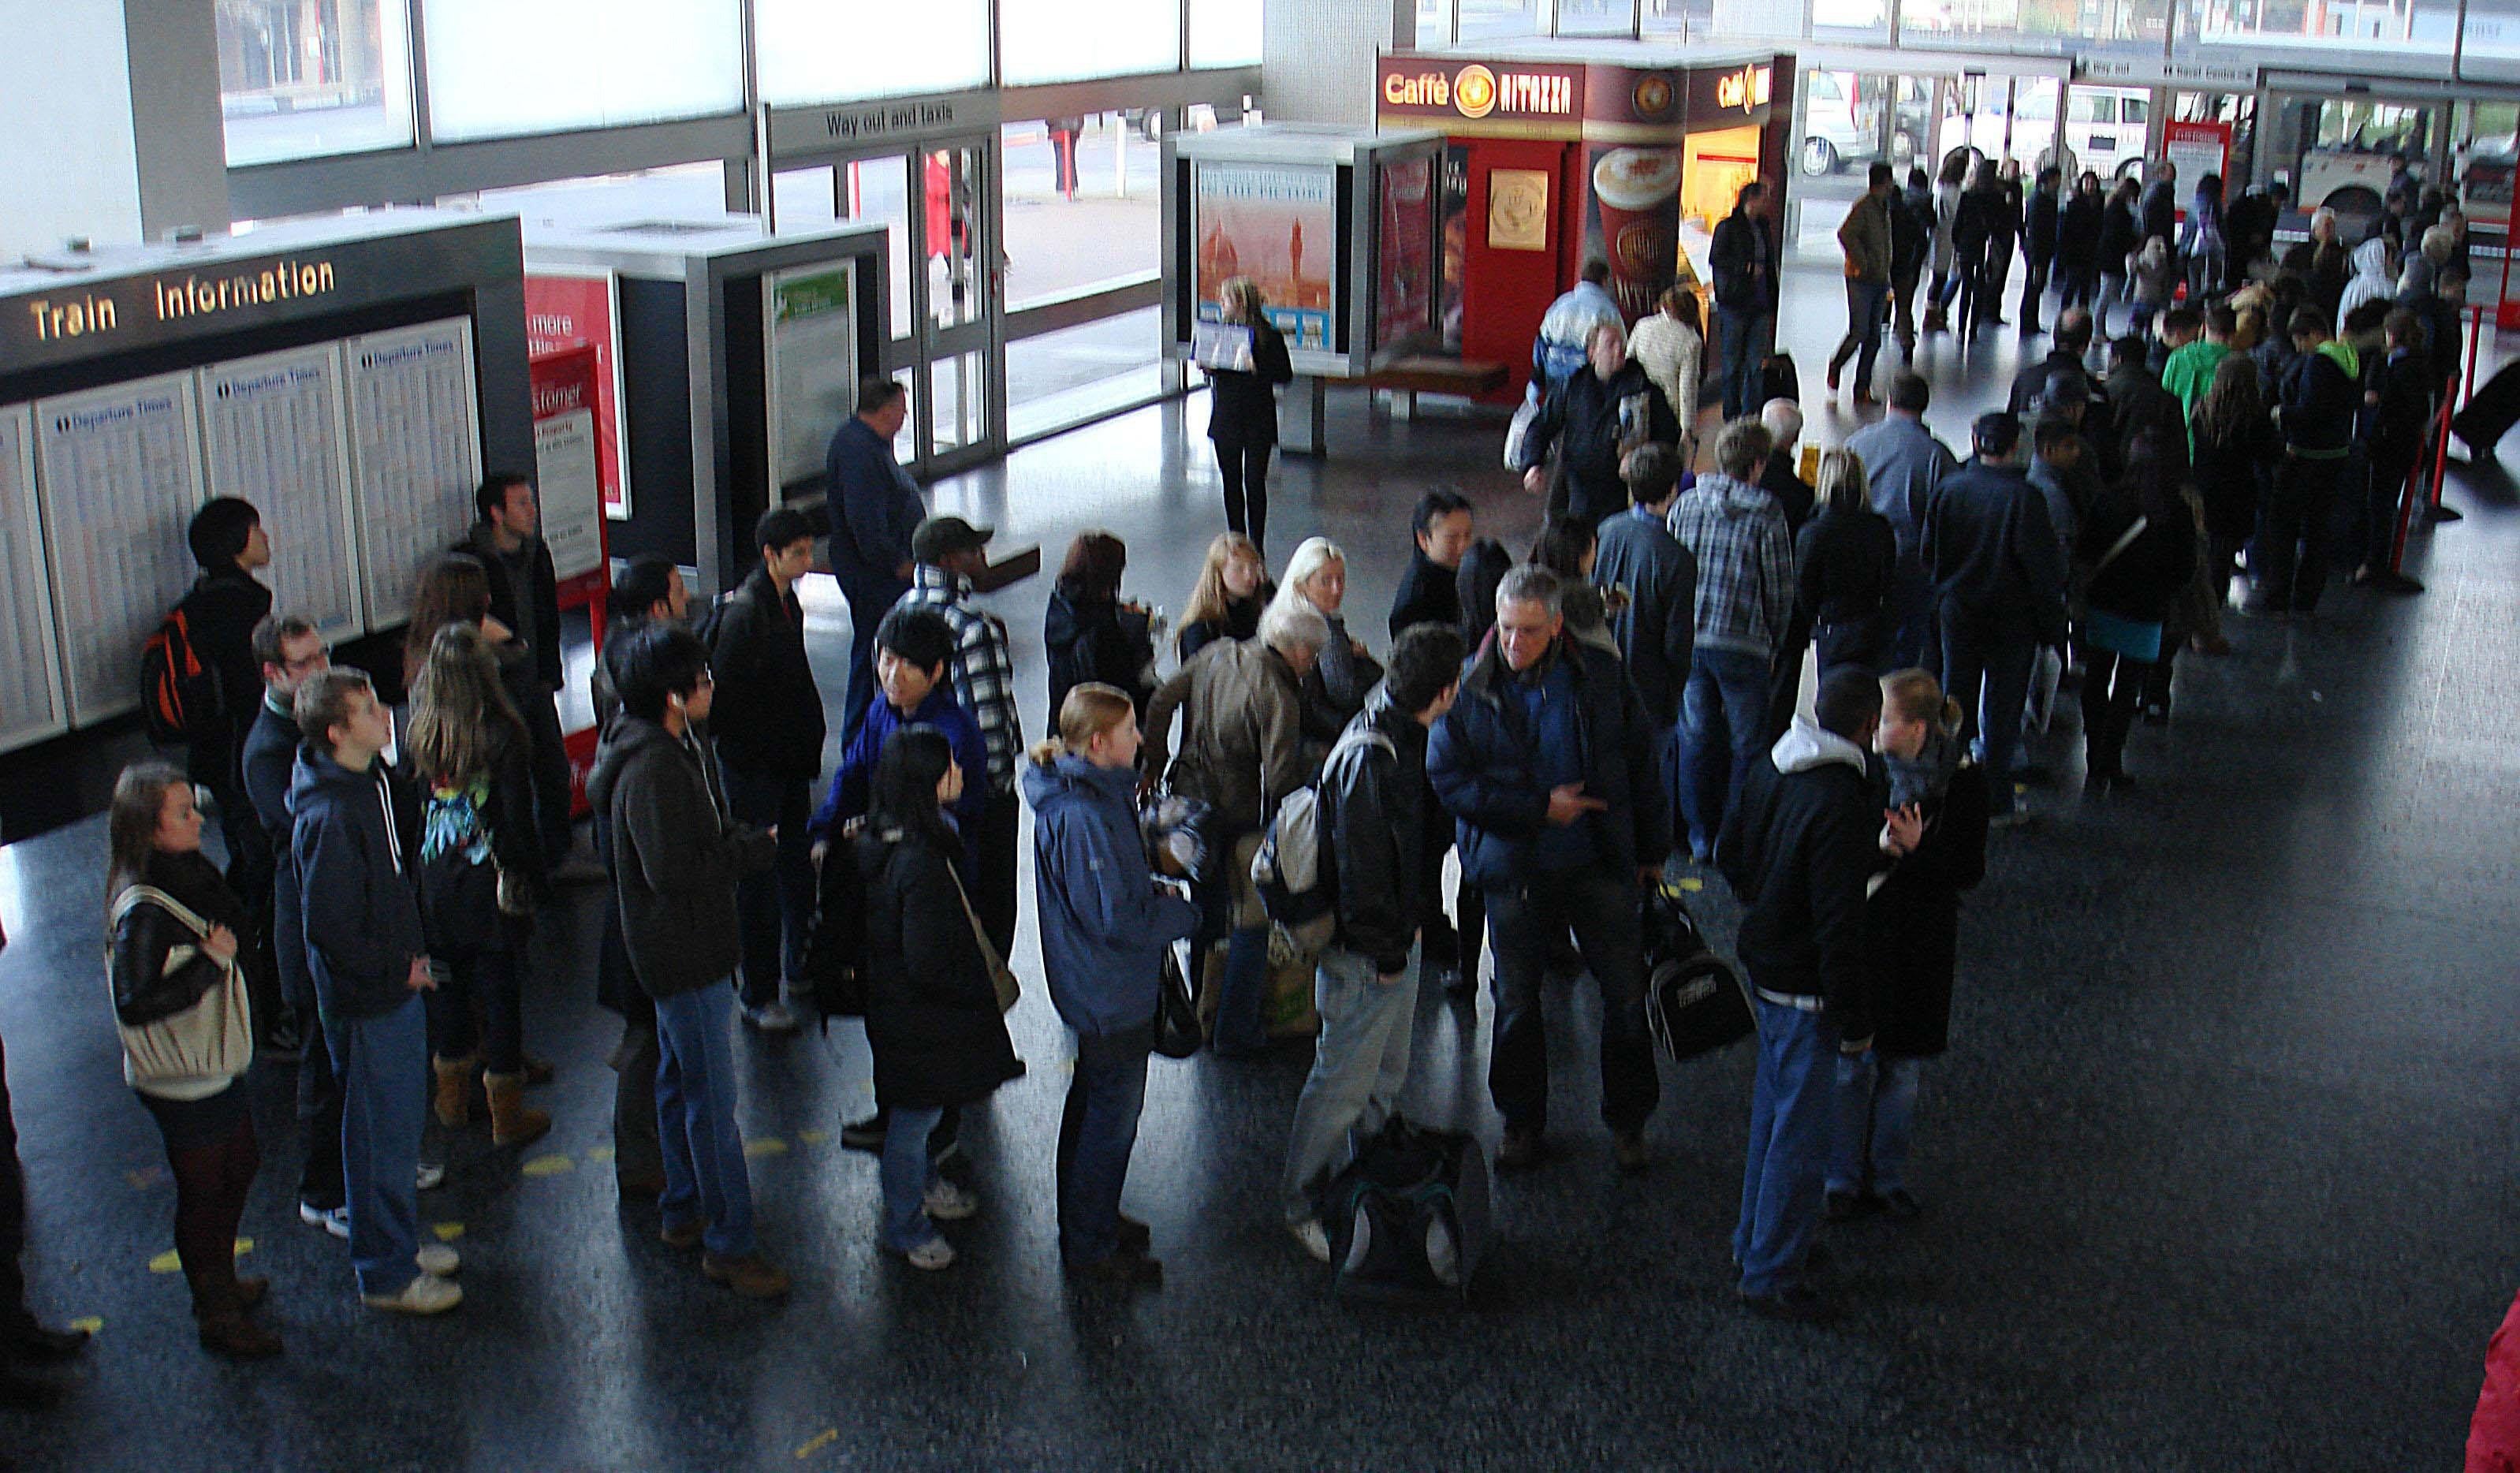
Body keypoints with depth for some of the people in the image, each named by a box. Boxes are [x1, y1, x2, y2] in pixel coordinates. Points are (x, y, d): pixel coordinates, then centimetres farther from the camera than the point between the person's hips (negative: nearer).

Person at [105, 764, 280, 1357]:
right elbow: (134, 1005, -28)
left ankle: (220, 1281, 44)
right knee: (202, 1192, 7)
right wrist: (210, 963, -28)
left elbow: (239, 929, 6)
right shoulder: (144, 912, -27)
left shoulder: (189, 875, -1)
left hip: (212, 1064, 9)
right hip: (179, 1081, -9)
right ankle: (217, 1316, 25)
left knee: (239, 1166, 24)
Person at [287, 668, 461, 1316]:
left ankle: (400, 1242, 38)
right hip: (366, 999, -9)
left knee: (401, 1121, 21)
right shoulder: (329, 817, -26)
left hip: (398, 983, 9)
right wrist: (397, 968, -14)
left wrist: (412, 953, 8)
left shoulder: (376, 782, 2)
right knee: (382, 1134, 5)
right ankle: (385, 1273, 19)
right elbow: (329, 926, -23)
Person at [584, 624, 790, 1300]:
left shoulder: (686, 746, 6)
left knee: (681, 1079, 21)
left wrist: (748, 840, -1)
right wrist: (756, 850, -19)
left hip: (696, 943, 11)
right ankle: (730, 1244, 5)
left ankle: (683, 1210, 36)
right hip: (682, 952, -11)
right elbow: (672, 870, -28)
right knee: (712, 1098, -3)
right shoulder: (653, 769, -27)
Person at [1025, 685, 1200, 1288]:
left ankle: (1089, 1219, 41)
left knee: (1095, 1103, 24)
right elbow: (1116, 917, -27)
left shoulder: (1099, 794, 3)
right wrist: (1183, 911, -15)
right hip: (1112, 993, -11)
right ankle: (1091, 1247, 18)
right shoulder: (1083, 817, -29)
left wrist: (1156, 893, 0)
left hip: (1098, 986, 11)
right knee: (1113, 1113, 4)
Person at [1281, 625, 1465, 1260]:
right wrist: (1384, 951, -17)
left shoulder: (1402, 737, 3)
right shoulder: (1368, 758, -28)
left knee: (1387, 1075, 23)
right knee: (1344, 1083, 2)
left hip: (1397, 939, 10)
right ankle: (1304, 1206, 17)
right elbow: (1360, 865, -26)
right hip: (1366, 954, -10)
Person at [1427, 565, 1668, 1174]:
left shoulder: (1600, 677, -3)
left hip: (1601, 865, 1)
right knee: (1516, 1005, 11)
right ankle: (1522, 1122, 29)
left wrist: (1651, 850, 10)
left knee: (1626, 997, 5)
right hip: (1515, 872, 0)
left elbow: (1641, 763, 7)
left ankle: (1627, 1122, 23)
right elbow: (1448, 779, -9)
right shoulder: (1471, 687, -7)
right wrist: (1539, 808, -15)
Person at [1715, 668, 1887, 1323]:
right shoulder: (1841, 802, -27)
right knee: (1801, 1134, 4)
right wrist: (1854, 1021, -16)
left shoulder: (1771, 769, -1)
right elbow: (1840, 925, -24)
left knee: (1772, 1113, 24)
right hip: (1806, 991, -9)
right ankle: (1772, 1277, 14)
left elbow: (1730, 854, 13)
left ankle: (1755, 1240, 39)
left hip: (1762, 968, 9)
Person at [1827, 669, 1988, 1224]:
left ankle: (1887, 1176, 30)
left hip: (1919, 944, 0)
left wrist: (1918, 850, -25)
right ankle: (1845, 1179, 21)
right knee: (1852, 1064, 6)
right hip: (1858, 927, 0)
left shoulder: (1962, 780, -11)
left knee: (1902, 1070, 13)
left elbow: (1969, 871, -10)